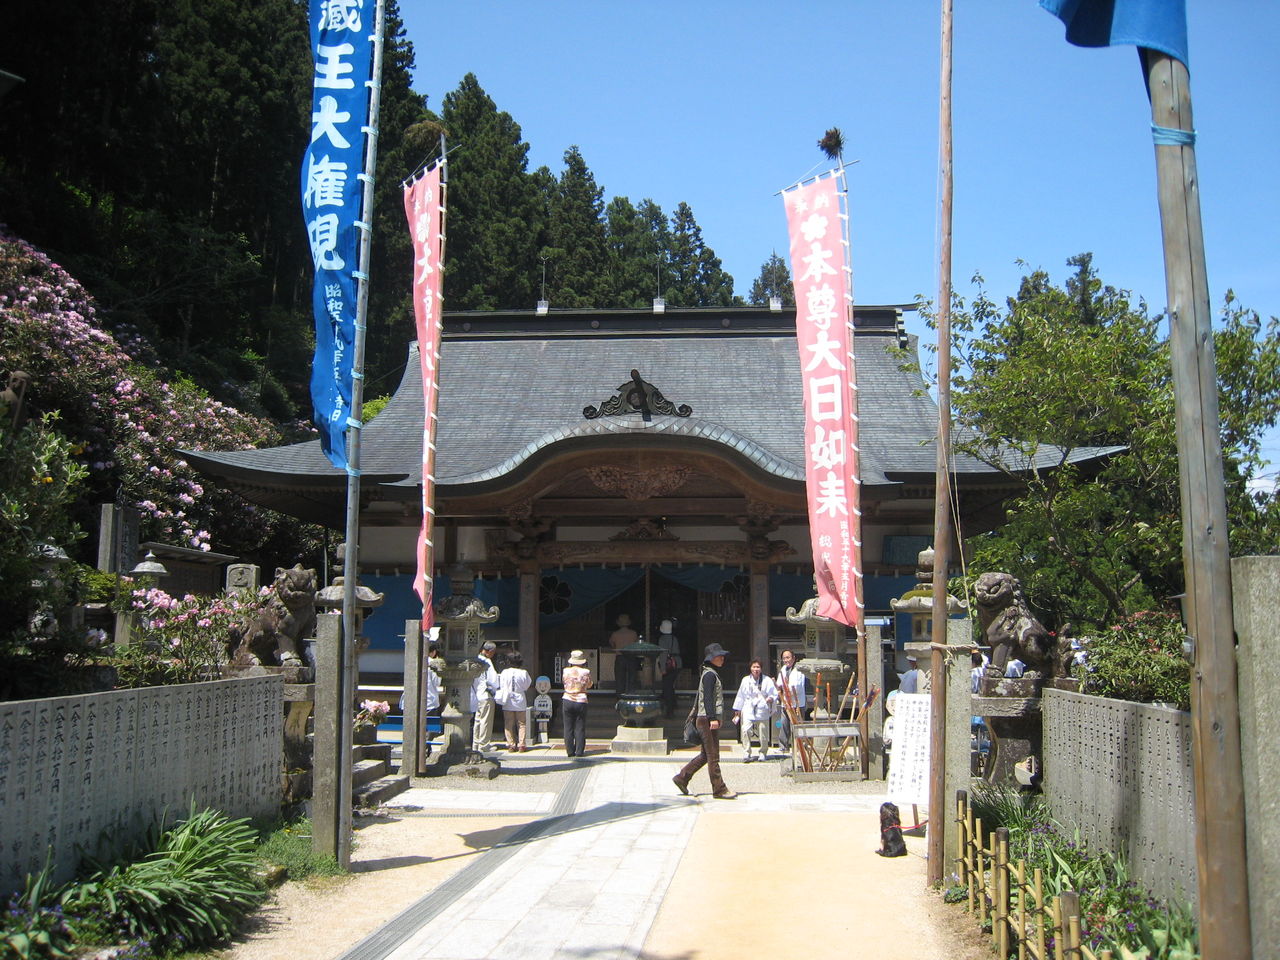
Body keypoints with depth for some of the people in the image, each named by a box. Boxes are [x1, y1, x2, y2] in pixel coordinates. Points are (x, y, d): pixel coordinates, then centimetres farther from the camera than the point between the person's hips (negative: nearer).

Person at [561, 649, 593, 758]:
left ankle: (570, 751, 8)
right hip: (581, 702, -1)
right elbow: (589, 685, 7)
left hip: (567, 701, 1)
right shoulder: (586, 672, -7)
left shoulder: (566, 671, -4)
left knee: (568, 728, 8)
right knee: (580, 728, 6)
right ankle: (580, 751, 5)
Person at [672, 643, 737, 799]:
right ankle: (719, 789, -1)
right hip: (707, 719, -10)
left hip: (707, 719, 10)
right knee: (713, 756, -5)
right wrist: (712, 718, -25)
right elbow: (707, 698, -20)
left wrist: (694, 715, 24)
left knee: (706, 755, 14)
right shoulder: (710, 674, -12)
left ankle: (682, 778, 20)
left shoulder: (712, 673, 19)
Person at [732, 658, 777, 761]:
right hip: (748, 710, 1)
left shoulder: (767, 680, 1)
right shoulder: (745, 680, 8)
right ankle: (747, 753, -10)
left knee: (763, 733, 4)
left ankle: (763, 753, 25)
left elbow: (775, 694, 4)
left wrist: (771, 699, -19)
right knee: (745, 730, -17)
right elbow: (741, 695, 15)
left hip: (762, 711, -1)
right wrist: (737, 709, 17)